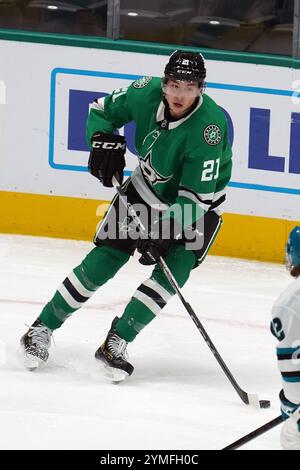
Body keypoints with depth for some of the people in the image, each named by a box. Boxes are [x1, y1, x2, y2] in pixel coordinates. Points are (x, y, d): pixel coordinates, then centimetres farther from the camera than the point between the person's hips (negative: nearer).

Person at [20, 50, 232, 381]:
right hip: (147, 188, 3)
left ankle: (116, 343, -11)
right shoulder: (147, 92, -21)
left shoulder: (210, 125, -34)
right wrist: (103, 140, -19)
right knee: (102, 262, -2)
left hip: (197, 204, -3)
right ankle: (41, 329, 8)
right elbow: (103, 109, 0)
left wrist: (165, 234, -40)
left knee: (172, 272, -20)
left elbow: (198, 195, -32)